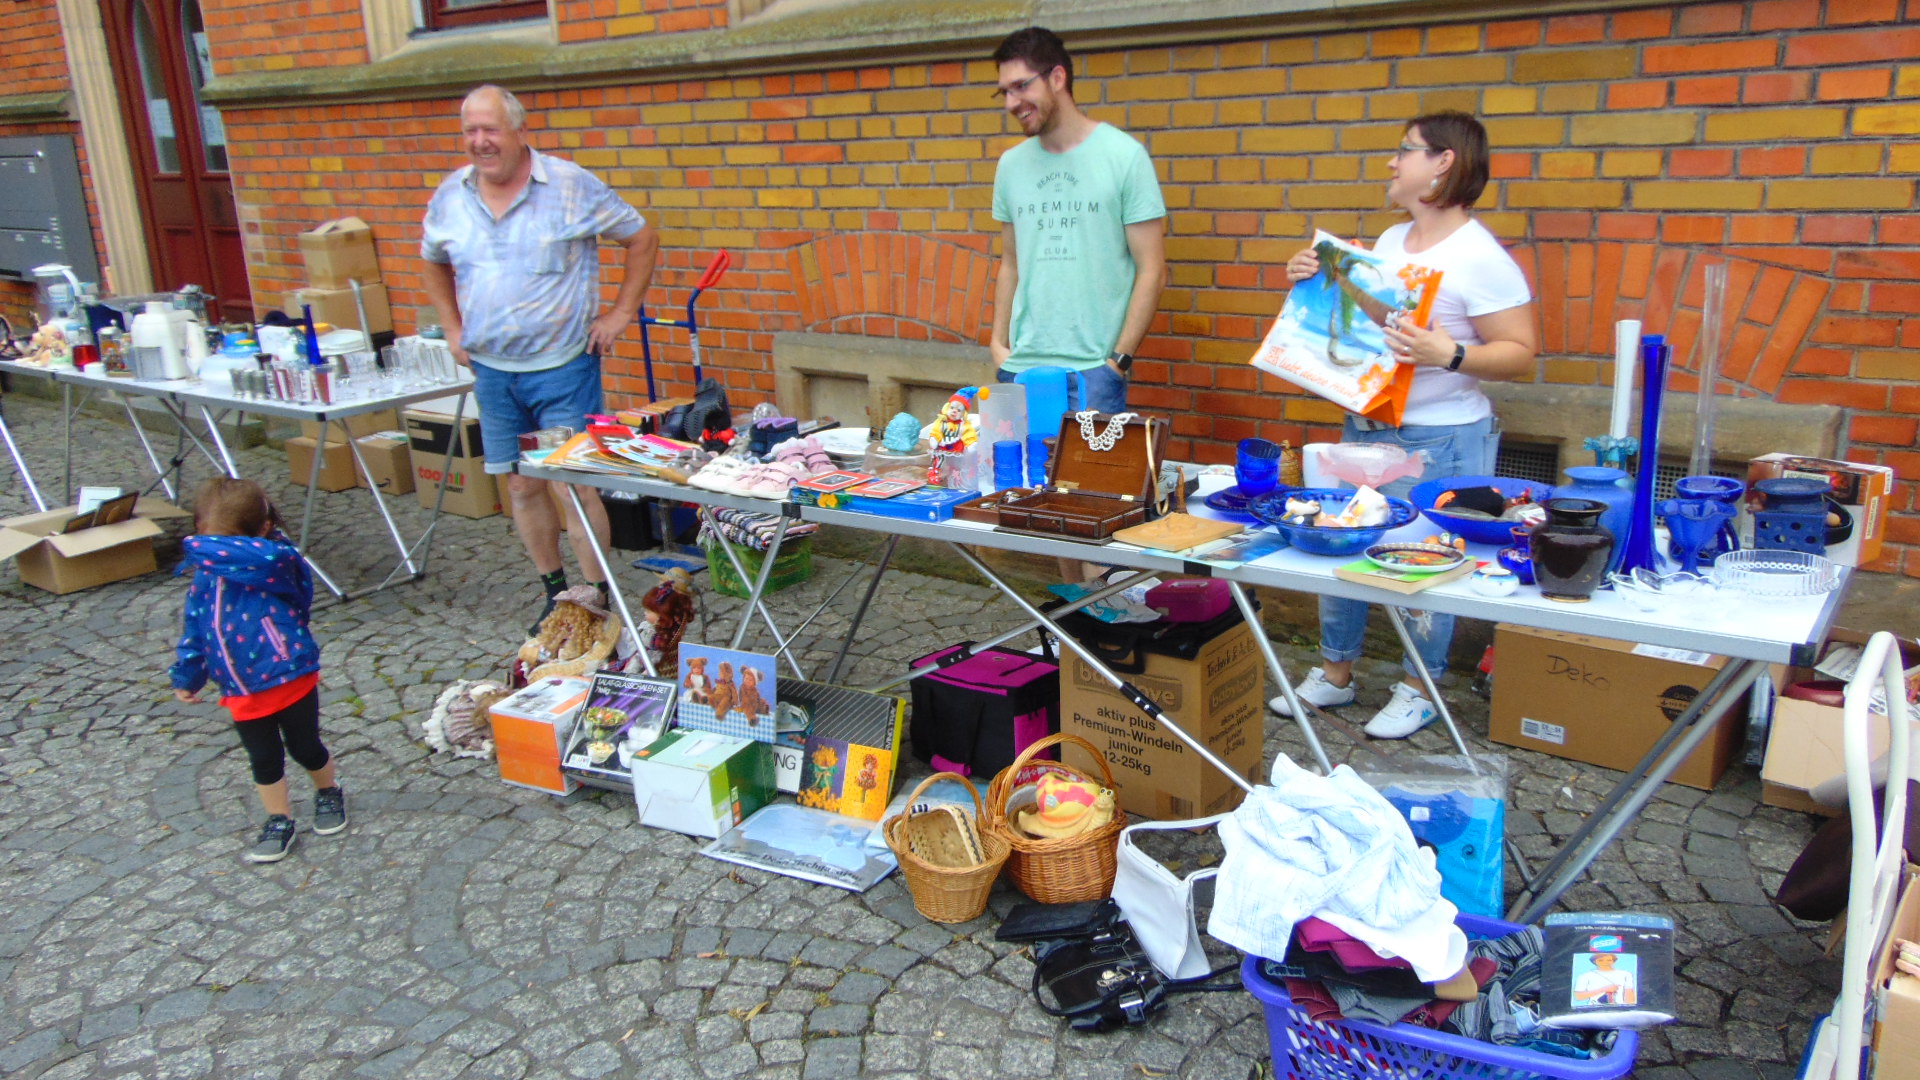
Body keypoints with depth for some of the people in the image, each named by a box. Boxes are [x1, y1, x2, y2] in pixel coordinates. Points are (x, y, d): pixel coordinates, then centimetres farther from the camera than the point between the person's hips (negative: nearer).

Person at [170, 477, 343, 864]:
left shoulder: (278, 560, -17)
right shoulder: (205, 576, 2)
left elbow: (261, 557, -43)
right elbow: (194, 630, 15)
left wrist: (204, 547, -32)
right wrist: (186, 677, 23)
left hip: (290, 678, -5)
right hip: (242, 692, 5)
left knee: (305, 748, 12)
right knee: (264, 759, 15)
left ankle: (329, 792, 40)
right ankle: (279, 821, 31)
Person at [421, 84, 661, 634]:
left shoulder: (571, 185, -8)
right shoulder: (451, 195, 5)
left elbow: (642, 238, -1)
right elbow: (433, 264, 23)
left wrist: (621, 312, -5)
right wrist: (453, 328, 13)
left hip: (563, 366, -5)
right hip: (491, 369, 5)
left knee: (577, 483, -6)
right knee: (522, 486, 11)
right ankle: (554, 594, 25)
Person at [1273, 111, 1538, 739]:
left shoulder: (1480, 259, -13)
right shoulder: (1389, 242, 11)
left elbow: (1521, 355, -15)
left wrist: (1448, 355, -30)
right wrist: (1313, 282, 4)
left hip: (1438, 441, -8)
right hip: (1364, 427, 8)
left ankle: (1418, 691, 22)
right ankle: (1335, 674, 29)